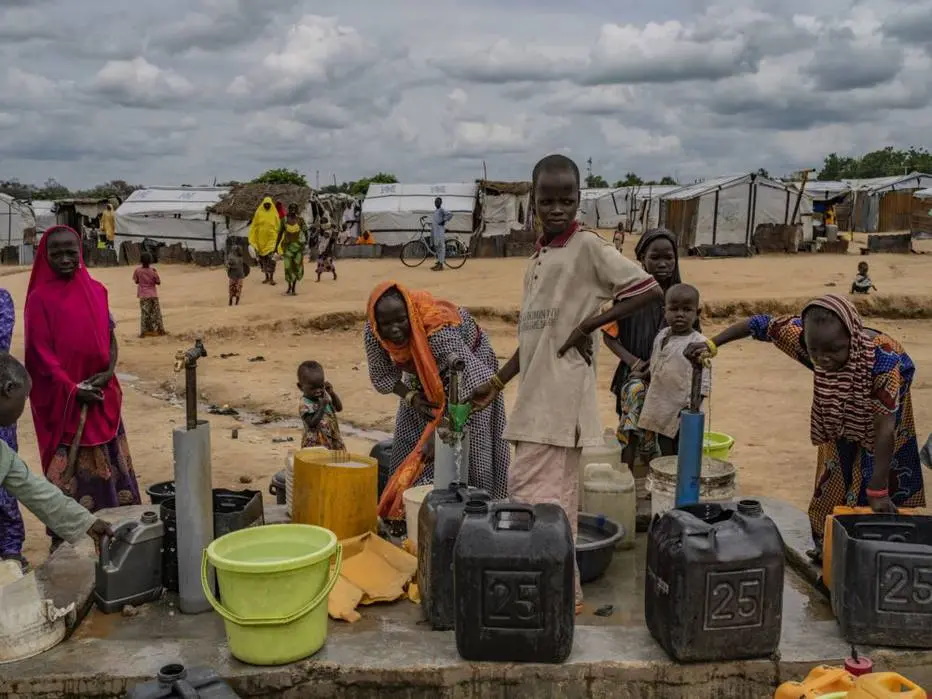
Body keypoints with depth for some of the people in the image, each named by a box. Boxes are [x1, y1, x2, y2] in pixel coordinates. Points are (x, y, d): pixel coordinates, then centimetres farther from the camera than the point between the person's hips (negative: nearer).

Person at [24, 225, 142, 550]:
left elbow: (110, 337, 9)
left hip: (102, 393, 5)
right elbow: (41, 353, -9)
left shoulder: (97, 290, 7)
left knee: (110, 463, 9)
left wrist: (109, 372, -8)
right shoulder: (40, 298, -6)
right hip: (63, 399, -5)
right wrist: (72, 389, -16)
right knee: (68, 468, -1)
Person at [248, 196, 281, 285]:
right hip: (261, 239, 2)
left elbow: (278, 227, 5)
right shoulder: (258, 213, 3)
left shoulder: (274, 214, 1)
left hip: (271, 238, -2)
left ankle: (271, 278, -10)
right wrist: (253, 239, 0)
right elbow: (254, 226, 5)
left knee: (271, 258, -12)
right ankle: (267, 277, 18)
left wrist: (278, 239, 2)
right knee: (263, 258, 7)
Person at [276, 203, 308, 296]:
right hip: (288, 245, 0)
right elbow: (280, 233, 10)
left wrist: (306, 240, -23)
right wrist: (276, 245, 10)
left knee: (297, 266, 1)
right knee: (288, 266, -5)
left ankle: (294, 287, 14)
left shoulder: (300, 220, -1)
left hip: (298, 245, 0)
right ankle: (289, 287, 12)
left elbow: (305, 231, -5)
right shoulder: (284, 220, 2)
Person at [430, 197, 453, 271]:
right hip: (435, 232, 10)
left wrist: (444, 221, -17)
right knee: (436, 247, 11)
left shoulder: (442, 210, -7)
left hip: (440, 231, -10)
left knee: (441, 247, -11)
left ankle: (441, 265, -13)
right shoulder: (435, 211, 20)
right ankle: (438, 263, 17)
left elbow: (450, 215, -21)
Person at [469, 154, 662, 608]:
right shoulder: (538, 256, 16)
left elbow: (649, 290, -13)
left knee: (535, 493, -9)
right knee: (554, 493, 12)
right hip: (536, 393, 8)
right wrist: (499, 381, 17)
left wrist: (588, 324, -15)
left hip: (560, 393, -8)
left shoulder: (588, 246, -6)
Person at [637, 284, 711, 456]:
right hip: (662, 412, 7)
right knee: (665, 456, 17)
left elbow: (702, 383, -15)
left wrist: (691, 405, -21)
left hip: (682, 416, -7)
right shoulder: (661, 336, 7)